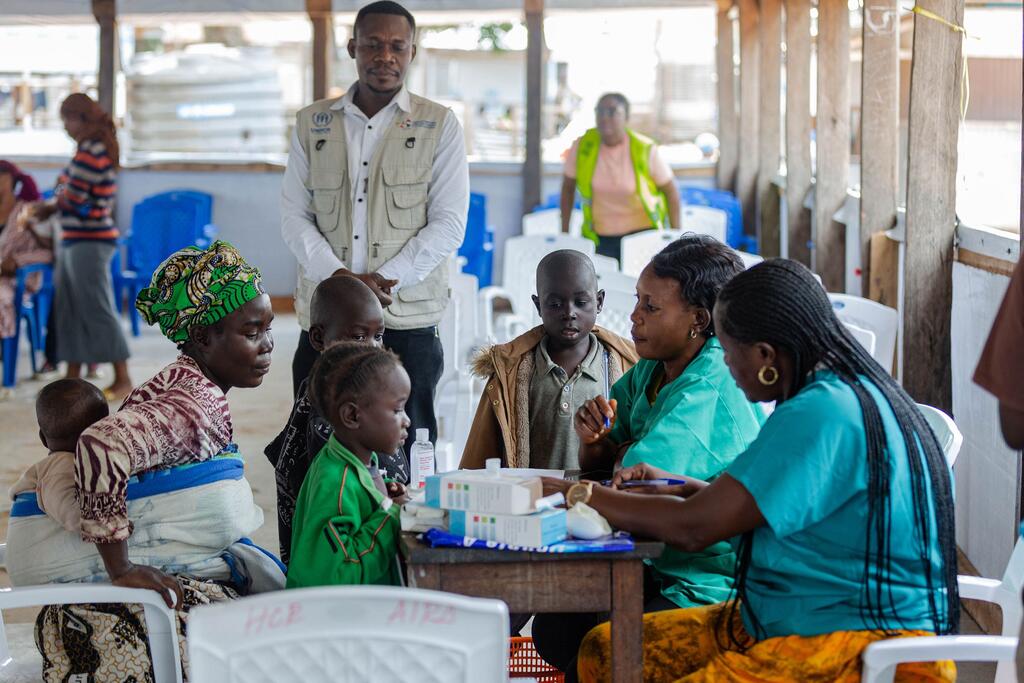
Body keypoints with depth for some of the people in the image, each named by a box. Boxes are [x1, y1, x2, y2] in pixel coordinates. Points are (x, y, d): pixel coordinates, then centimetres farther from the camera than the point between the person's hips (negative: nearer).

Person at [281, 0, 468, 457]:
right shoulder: (313, 123, 11)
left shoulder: (439, 126, 4)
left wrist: (384, 279, -13)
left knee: (406, 455, 0)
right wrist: (338, 276, -10)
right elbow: (294, 215, 6)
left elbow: (449, 224, -2)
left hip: (407, 319, -2)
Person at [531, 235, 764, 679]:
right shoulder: (650, 369, 6)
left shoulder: (714, 389, -22)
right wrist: (594, 438, -7)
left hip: (712, 589, -9)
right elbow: (599, 468, 15)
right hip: (662, 570, 9)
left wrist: (625, 454, -8)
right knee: (553, 629, 2)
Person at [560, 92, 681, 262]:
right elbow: (568, 186, 8)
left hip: (642, 231, -2)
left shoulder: (646, 150, -12)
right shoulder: (582, 146, -7)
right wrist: (564, 232, 7)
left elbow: (670, 190, -1)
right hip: (601, 237, 2)